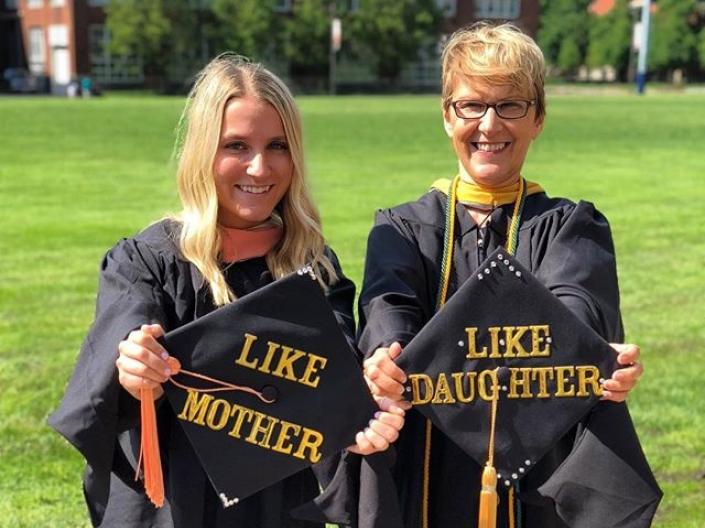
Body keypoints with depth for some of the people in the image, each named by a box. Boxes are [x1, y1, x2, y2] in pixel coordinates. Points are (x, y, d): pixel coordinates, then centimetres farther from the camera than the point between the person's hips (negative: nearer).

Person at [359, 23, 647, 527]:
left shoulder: (571, 226, 3)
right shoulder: (402, 228, 5)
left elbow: (576, 305, -19)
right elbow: (389, 304, -16)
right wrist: (386, 359, -39)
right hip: (425, 486, 1)